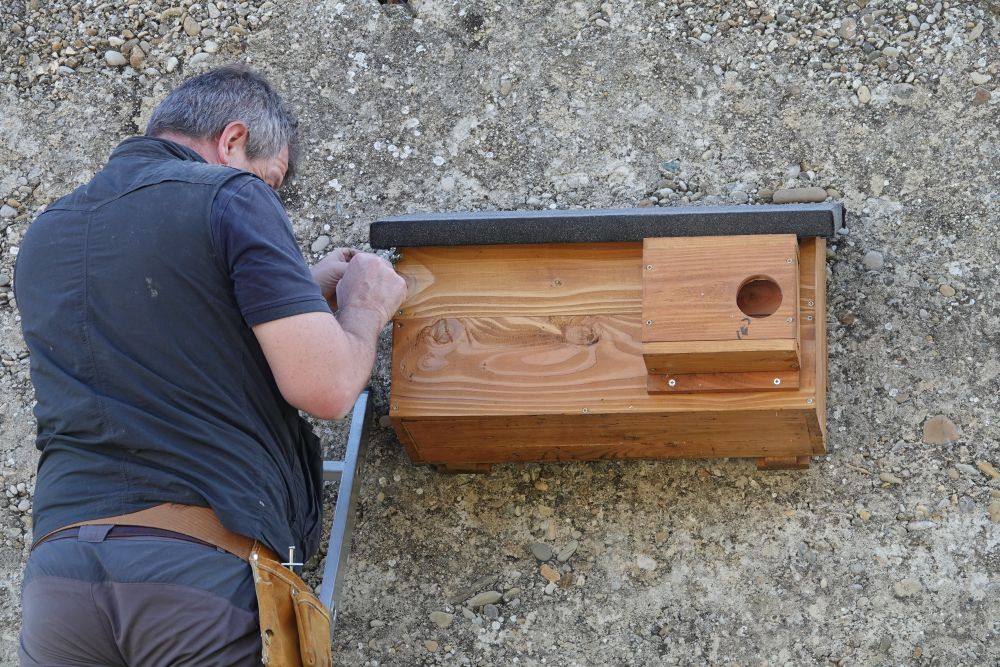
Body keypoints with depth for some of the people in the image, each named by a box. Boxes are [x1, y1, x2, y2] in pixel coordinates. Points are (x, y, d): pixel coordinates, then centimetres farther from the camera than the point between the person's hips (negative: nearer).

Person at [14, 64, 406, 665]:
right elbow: (324, 388, -7)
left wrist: (308, 288, 36)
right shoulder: (232, 197, -1)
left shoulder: (44, 238, 21)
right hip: (209, 568, -6)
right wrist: (364, 308, 14)